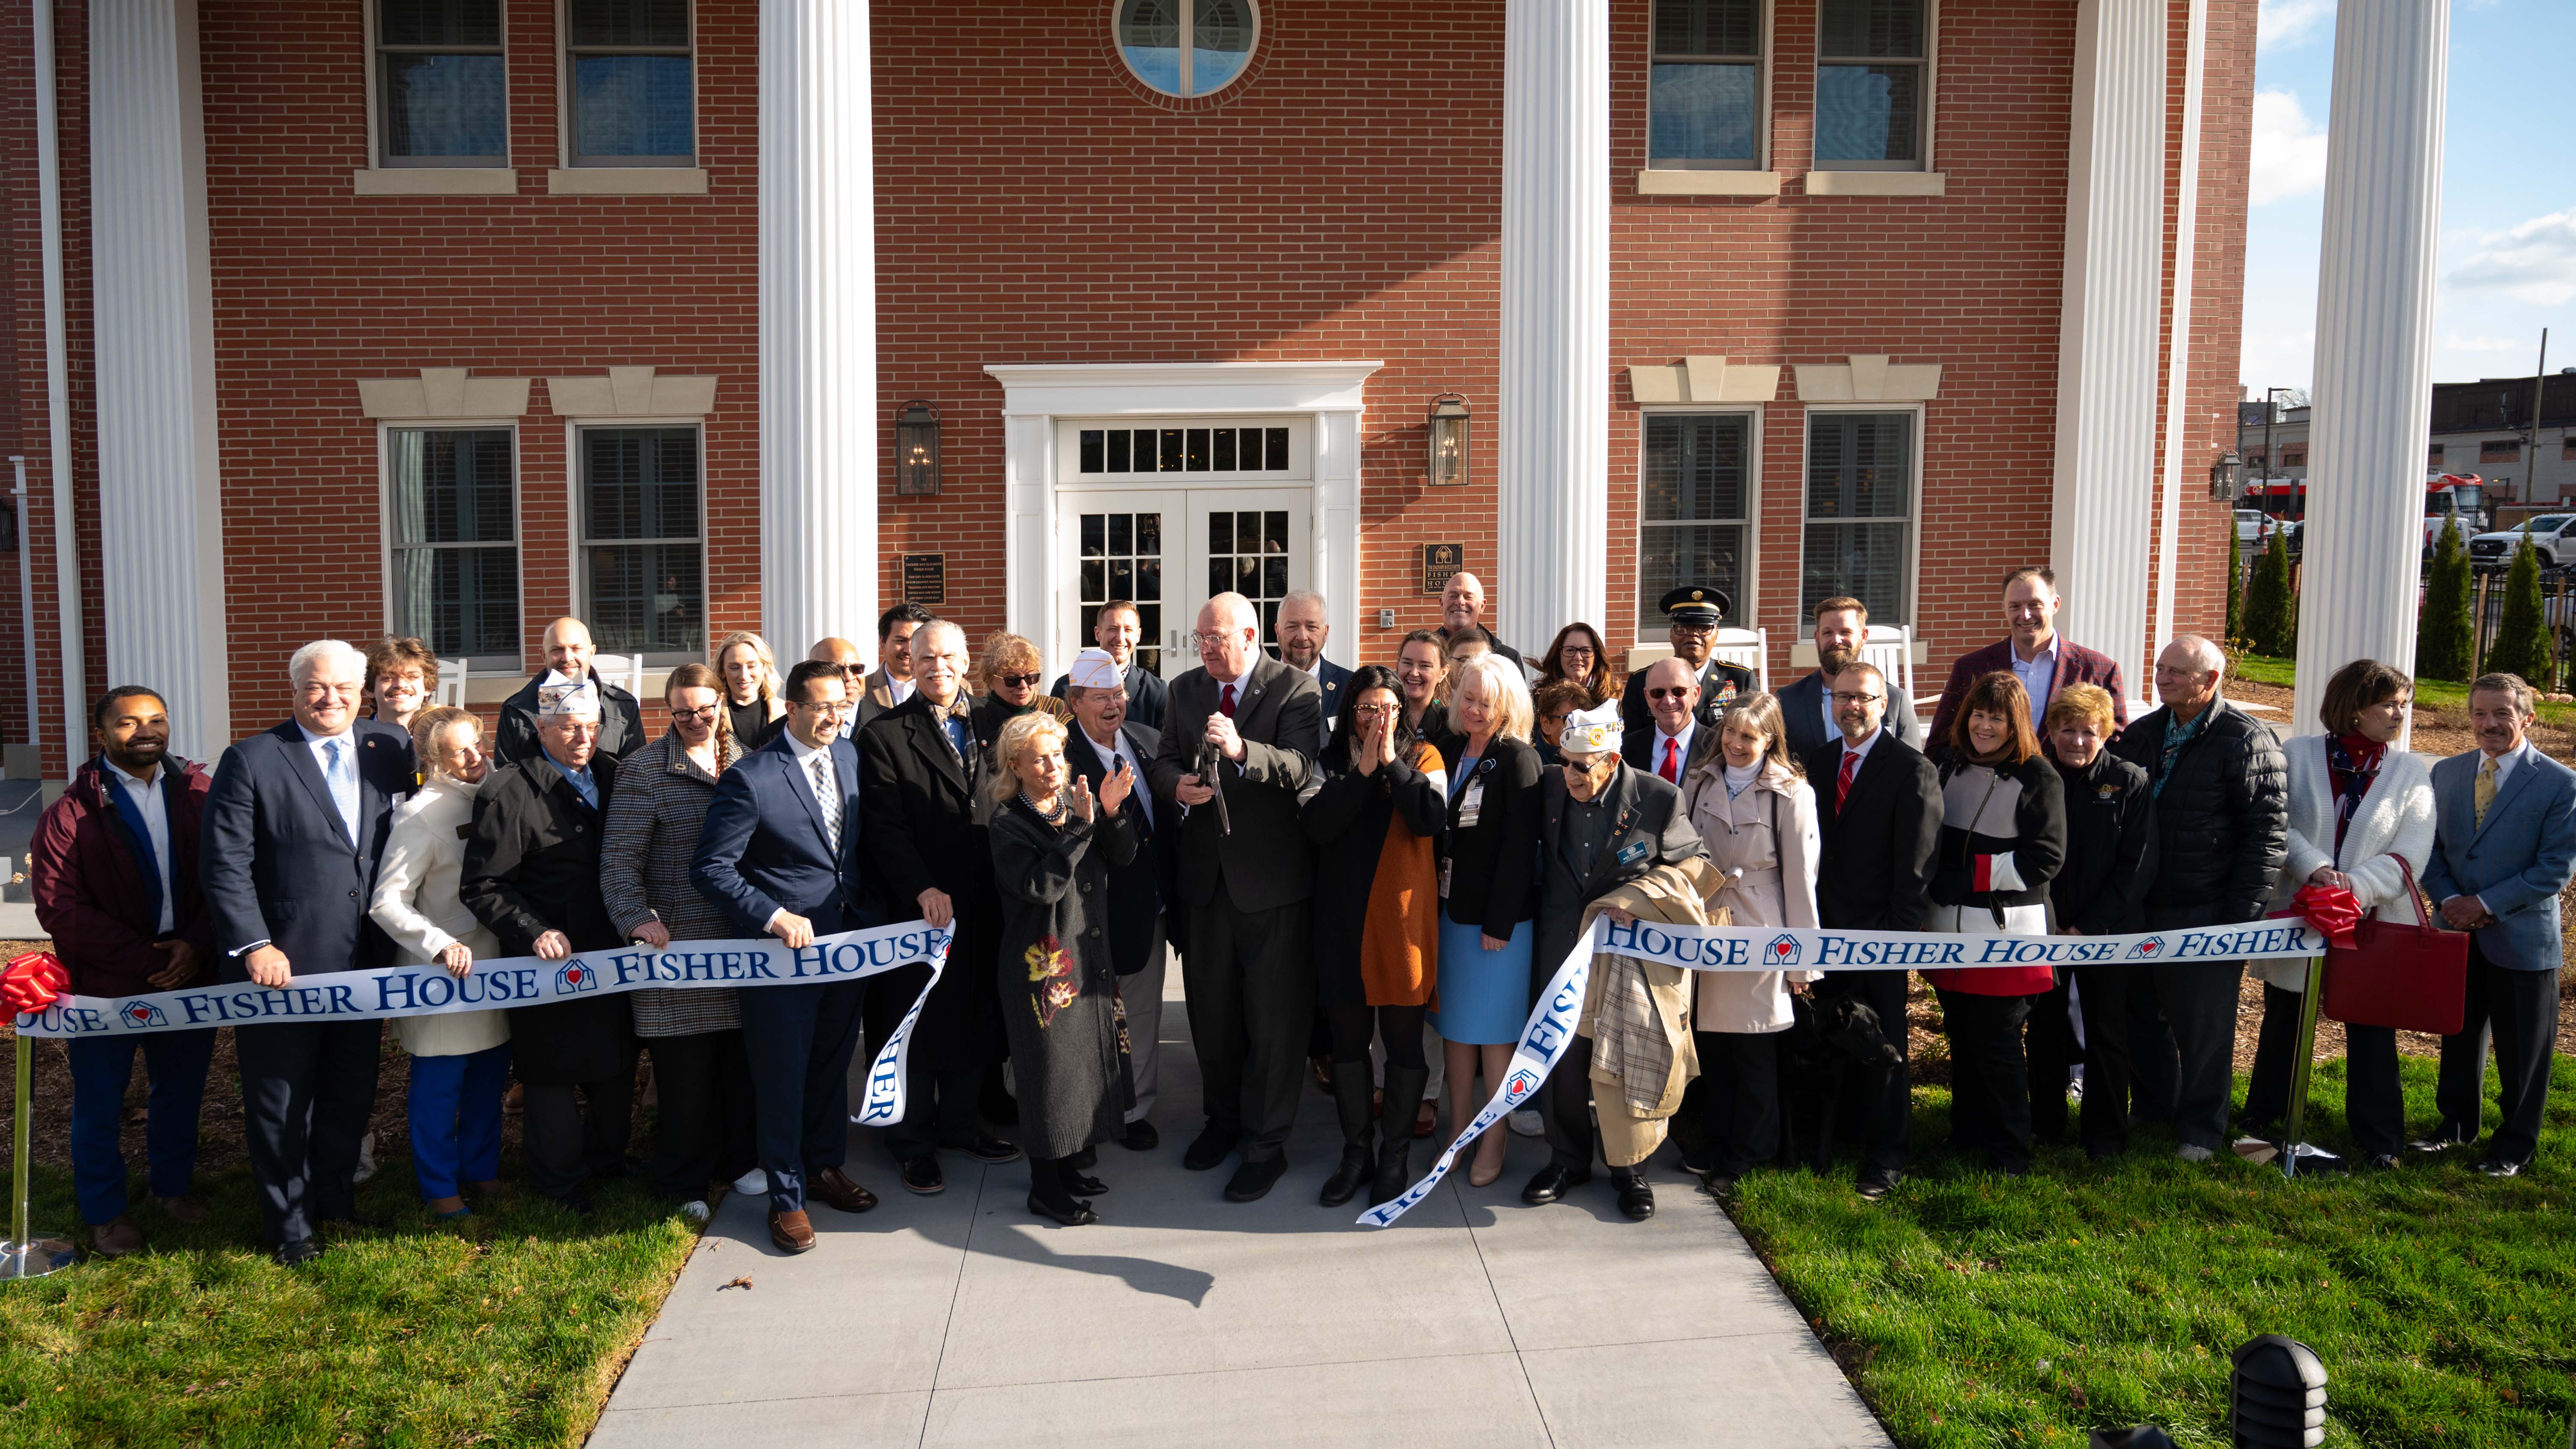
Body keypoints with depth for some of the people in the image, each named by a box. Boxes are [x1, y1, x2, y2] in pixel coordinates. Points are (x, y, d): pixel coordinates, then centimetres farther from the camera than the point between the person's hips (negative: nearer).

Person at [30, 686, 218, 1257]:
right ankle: (105, 1213, 28)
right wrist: (145, 960, -18)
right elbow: (61, 910, -12)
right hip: (105, 986, -2)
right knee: (100, 1105, 10)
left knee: (182, 1092, 17)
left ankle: (173, 1186, 37)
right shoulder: (72, 814, -7)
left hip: (189, 976, 3)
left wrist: (197, 946, -15)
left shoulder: (200, 796, 1)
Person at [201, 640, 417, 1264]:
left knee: (352, 1094, 16)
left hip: (364, 961, 3)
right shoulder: (252, 761, -6)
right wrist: (254, 945, -14)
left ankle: (338, 1202, 35)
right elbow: (225, 863, -9)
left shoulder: (391, 748, 4)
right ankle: (290, 1225, 27)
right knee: (281, 1104, 10)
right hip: (281, 965, -3)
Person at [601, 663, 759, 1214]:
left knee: (742, 1058, 10)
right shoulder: (644, 769, -2)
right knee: (685, 1068, 2)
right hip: (678, 939, -4)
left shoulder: (746, 762, 11)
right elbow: (620, 857, -6)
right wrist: (637, 917, -20)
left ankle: (739, 1159, 29)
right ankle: (683, 1181, 19)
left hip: (744, 937, 4)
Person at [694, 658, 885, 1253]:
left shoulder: (850, 757, 4)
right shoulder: (751, 778, -16)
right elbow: (711, 868, -16)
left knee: (833, 1064, 20)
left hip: (849, 938, 6)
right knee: (783, 1077, 6)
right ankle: (786, 1197, 22)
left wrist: (872, 911, 5)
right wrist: (774, 917, -22)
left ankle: (825, 1166, 39)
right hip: (784, 949, -6)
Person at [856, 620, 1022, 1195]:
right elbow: (884, 829, -11)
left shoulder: (990, 727, 9)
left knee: (976, 1017, 13)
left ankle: (959, 1123, 30)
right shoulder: (884, 735, -4)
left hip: (984, 905, 4)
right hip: (920, 907, -4)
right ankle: (914, 1142, 21)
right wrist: (922, 889, -20)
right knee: (920, 1024, 6)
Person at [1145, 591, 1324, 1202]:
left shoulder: (1296, 690, -9)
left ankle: (1266, 1145, 15)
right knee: (1210, 1009, 17)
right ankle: (1225, 1118, 36)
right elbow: (1163, 762, 9)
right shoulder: (1185, 689, 9)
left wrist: (1242, 750, -40)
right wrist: (1177, 786, -14)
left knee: (1274, 1017, 2)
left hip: (1272, 876, -5)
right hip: (1207, 872, 6)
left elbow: (1300, 768, -22)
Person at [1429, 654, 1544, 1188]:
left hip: (1497, 918, -6)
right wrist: (1436, 903, 3)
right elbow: (1438, 831, 10)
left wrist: (1500, 921, -17)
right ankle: (1458, 1129, 22)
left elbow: (1519, 845, -14)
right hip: (1450, 910, 6)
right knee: (1453, 1023, 12)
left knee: (1493, 1029, 2)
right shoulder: (1452, 753, 9)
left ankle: (1495, 1139, 14)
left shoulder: (1517, 759, -9)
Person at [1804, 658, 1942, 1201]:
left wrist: (1896, 933, -13)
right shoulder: (1819, 763, 10)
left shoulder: (1912, 770, -7)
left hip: (1879, 933, -5)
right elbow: (1812, 847, 11)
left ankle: (1885, 1158, 14)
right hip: (1827, 930, 5)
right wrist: (1810, 922, 5)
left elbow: (1917, 865, -9)